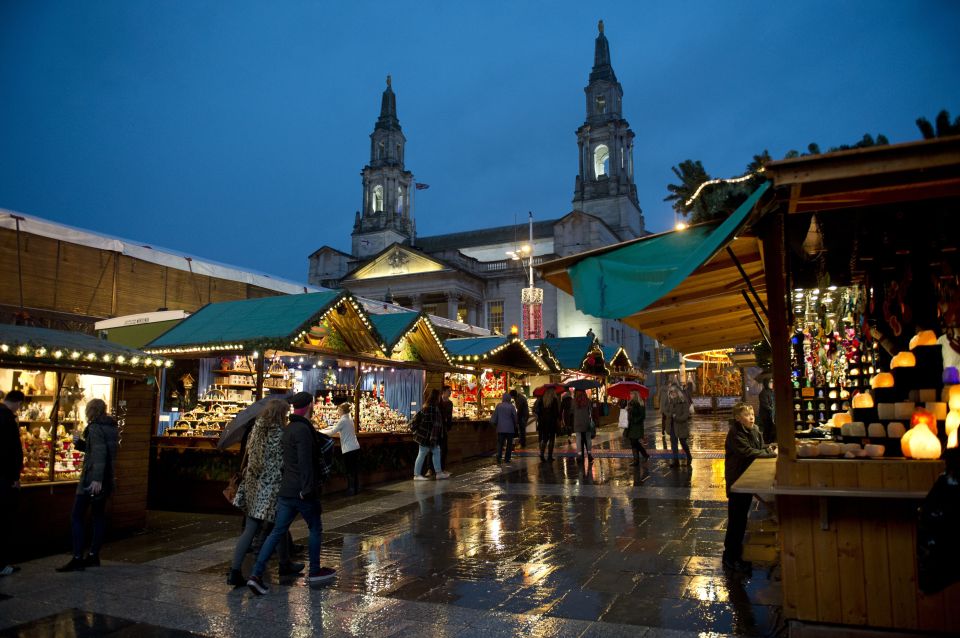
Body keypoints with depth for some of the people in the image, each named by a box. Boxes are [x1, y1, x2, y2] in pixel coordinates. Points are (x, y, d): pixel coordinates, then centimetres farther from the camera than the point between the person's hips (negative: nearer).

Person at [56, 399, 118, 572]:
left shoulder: (95, 428, -13)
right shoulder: (112, 428, 13)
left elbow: (99, 453, -24)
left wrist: (96, 479, -29)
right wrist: (79, 442, 11)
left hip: (91, 479, -8)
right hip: (106, 479, 9)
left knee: (77, 517, -2)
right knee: (98, 516, 12)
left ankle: (77, 559, -5)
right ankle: (93, 556, 17)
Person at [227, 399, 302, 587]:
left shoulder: (256, 429, 6)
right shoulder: (278, 434, -14)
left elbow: (251, 456, 13)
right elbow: (281, 463, -12)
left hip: (253, 485, 6)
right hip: (271, 488, -6)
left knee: (249, 530, 7)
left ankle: (235, 571, 0)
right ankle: (285, 565, 29)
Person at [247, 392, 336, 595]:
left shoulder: (288, 429, 13)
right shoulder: (303, 430, -18)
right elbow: (305, 462, -23)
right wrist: (307, 489, -23)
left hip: (285, 491, 8)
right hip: (302, 492, -8)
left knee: (277, 532, 8)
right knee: (315, 528, 11)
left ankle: (256, 574, 1)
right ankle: (314, 572, 23)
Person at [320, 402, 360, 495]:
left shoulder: (343, 420, -13)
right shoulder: (349, 419, 13)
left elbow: (332, 432, -8)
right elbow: (337, 427, 26)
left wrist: (322, 431, 7)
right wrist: (327, 428, 28)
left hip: (348, 449, -8)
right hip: (356, 447, 8)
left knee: (349, 471, 1)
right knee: (356, 469, 12)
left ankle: (351, 490, 6)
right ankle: (357, 488, 18)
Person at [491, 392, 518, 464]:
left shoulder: (498, 406, -4)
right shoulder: (511, 407, -8)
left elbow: (494, 418, 0)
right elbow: (515, 418, -1)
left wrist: (496, 424, 18)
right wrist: (515, 426, 16)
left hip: (500, 428, 1)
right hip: (510, 429, -1)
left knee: (500, 443, 5)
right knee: (509, 444, 10)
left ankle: (498, 457, -11)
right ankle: (507, 459, 9)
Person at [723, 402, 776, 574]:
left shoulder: (754, 430, 7)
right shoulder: (734, 433, -18)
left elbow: (760, 448, 16)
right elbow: (747, 452, -26)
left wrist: (767, 448, -6)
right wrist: (771, 454, -21)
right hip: (736, 481, -8)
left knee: (742, 518, 16)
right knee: (736, 520, -3)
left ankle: (736, 552, 30)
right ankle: (730, 558, 7)